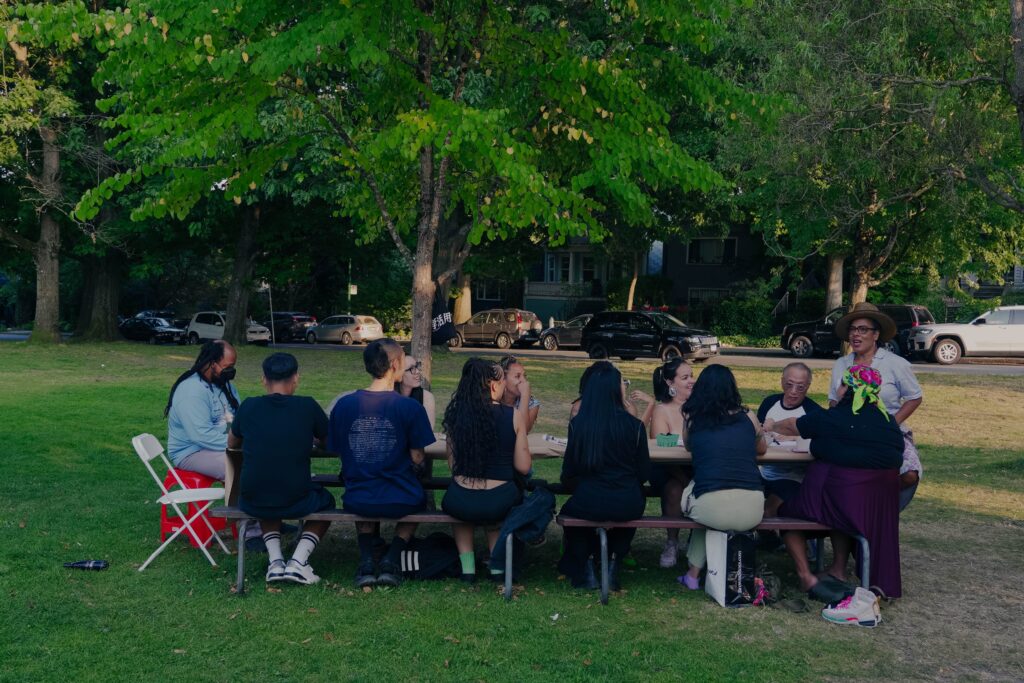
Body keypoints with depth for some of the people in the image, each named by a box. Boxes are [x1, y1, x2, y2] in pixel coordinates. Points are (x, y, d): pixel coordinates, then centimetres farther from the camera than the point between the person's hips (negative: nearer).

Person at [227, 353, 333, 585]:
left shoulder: (248, 407, 1)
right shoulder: (308, 406, -4)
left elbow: (232, 443, 19)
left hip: (251, 503, 2)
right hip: (296, 502, -2)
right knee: (326, 501, 30)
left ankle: (275, 561, 16)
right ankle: (298, 561, 9)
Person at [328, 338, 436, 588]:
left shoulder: (343, 405, -5)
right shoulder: (409, 407, -13)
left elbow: (337, 451, 2)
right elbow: (417, 458, -8)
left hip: (356, 501, 2)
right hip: (400, 501, -2)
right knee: (417, 500, 35)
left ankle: (366, 560, 17)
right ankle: (392, 559, 13)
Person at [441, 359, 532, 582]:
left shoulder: (456, 414, -1)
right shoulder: (514, 416, -7)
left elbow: (452, 463, 6)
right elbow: (523, 466, -2)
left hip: (460, 504, 1)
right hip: (499, 504, -1)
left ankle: (467, 567, 27)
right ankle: (498, 563, 25)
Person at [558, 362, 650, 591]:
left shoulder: (577, 424, -7)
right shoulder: (634, 425, -8)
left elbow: (568, 473, 0)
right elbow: (644, 473, -1)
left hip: (588, 504, 0)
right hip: (628, 506, 0)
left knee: (569, 510, 34)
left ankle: (585, 569, 24)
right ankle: (613, 563, 27)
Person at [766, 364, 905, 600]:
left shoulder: (831, 419, -8)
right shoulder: (889, 422, 3)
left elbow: (792, 426, 9)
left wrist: (772, 426, 33)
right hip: (881, 505, 5)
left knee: (788, 509, 18)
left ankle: (806, 576, 9)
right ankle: (838, 571, 34)